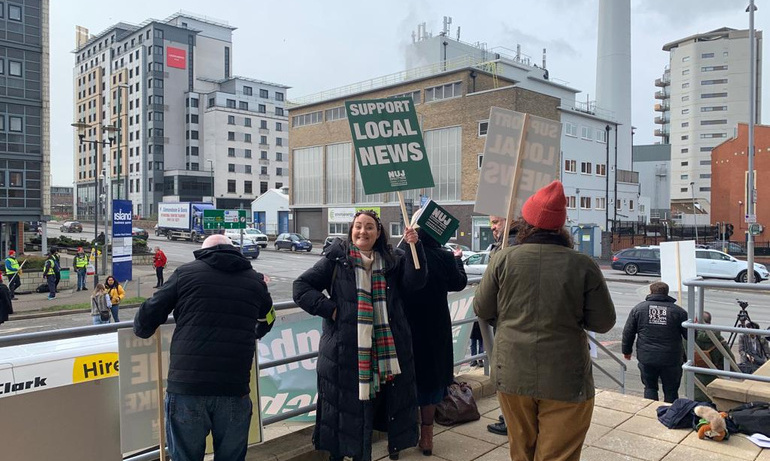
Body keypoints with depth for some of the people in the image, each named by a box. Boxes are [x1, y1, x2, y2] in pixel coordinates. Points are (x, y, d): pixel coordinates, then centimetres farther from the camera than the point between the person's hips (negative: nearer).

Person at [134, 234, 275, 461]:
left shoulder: (186, 272, 5)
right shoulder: (255, 280, 11)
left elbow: (147, 317, 6)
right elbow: (267, 321, 27)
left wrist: (142, 328, 29)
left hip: (185, 388, -1)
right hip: (235, 390, 1)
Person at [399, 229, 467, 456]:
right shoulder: (444, 258, -15)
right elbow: (460, 282, 4)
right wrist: (458, 259, 21)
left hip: (405, 327, 1)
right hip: (434, 330, -1)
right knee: (432, 378, 15)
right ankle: (426, 435, 23)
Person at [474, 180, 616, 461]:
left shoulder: (504, 259, -8)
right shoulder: (584, 266, -10)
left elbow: (482, 310, 1)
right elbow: (603, 322, -2)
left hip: (512, 376, 2)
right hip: (565, 381, -1)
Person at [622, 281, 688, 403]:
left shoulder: (638, 308, 2)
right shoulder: (678, 311, -2)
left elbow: (628, 333, 4)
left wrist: (627, 351, 15)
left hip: (646, 358, 1)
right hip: (671, 360, 0)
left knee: (650, 388, 15)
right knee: (671, 391, 12)